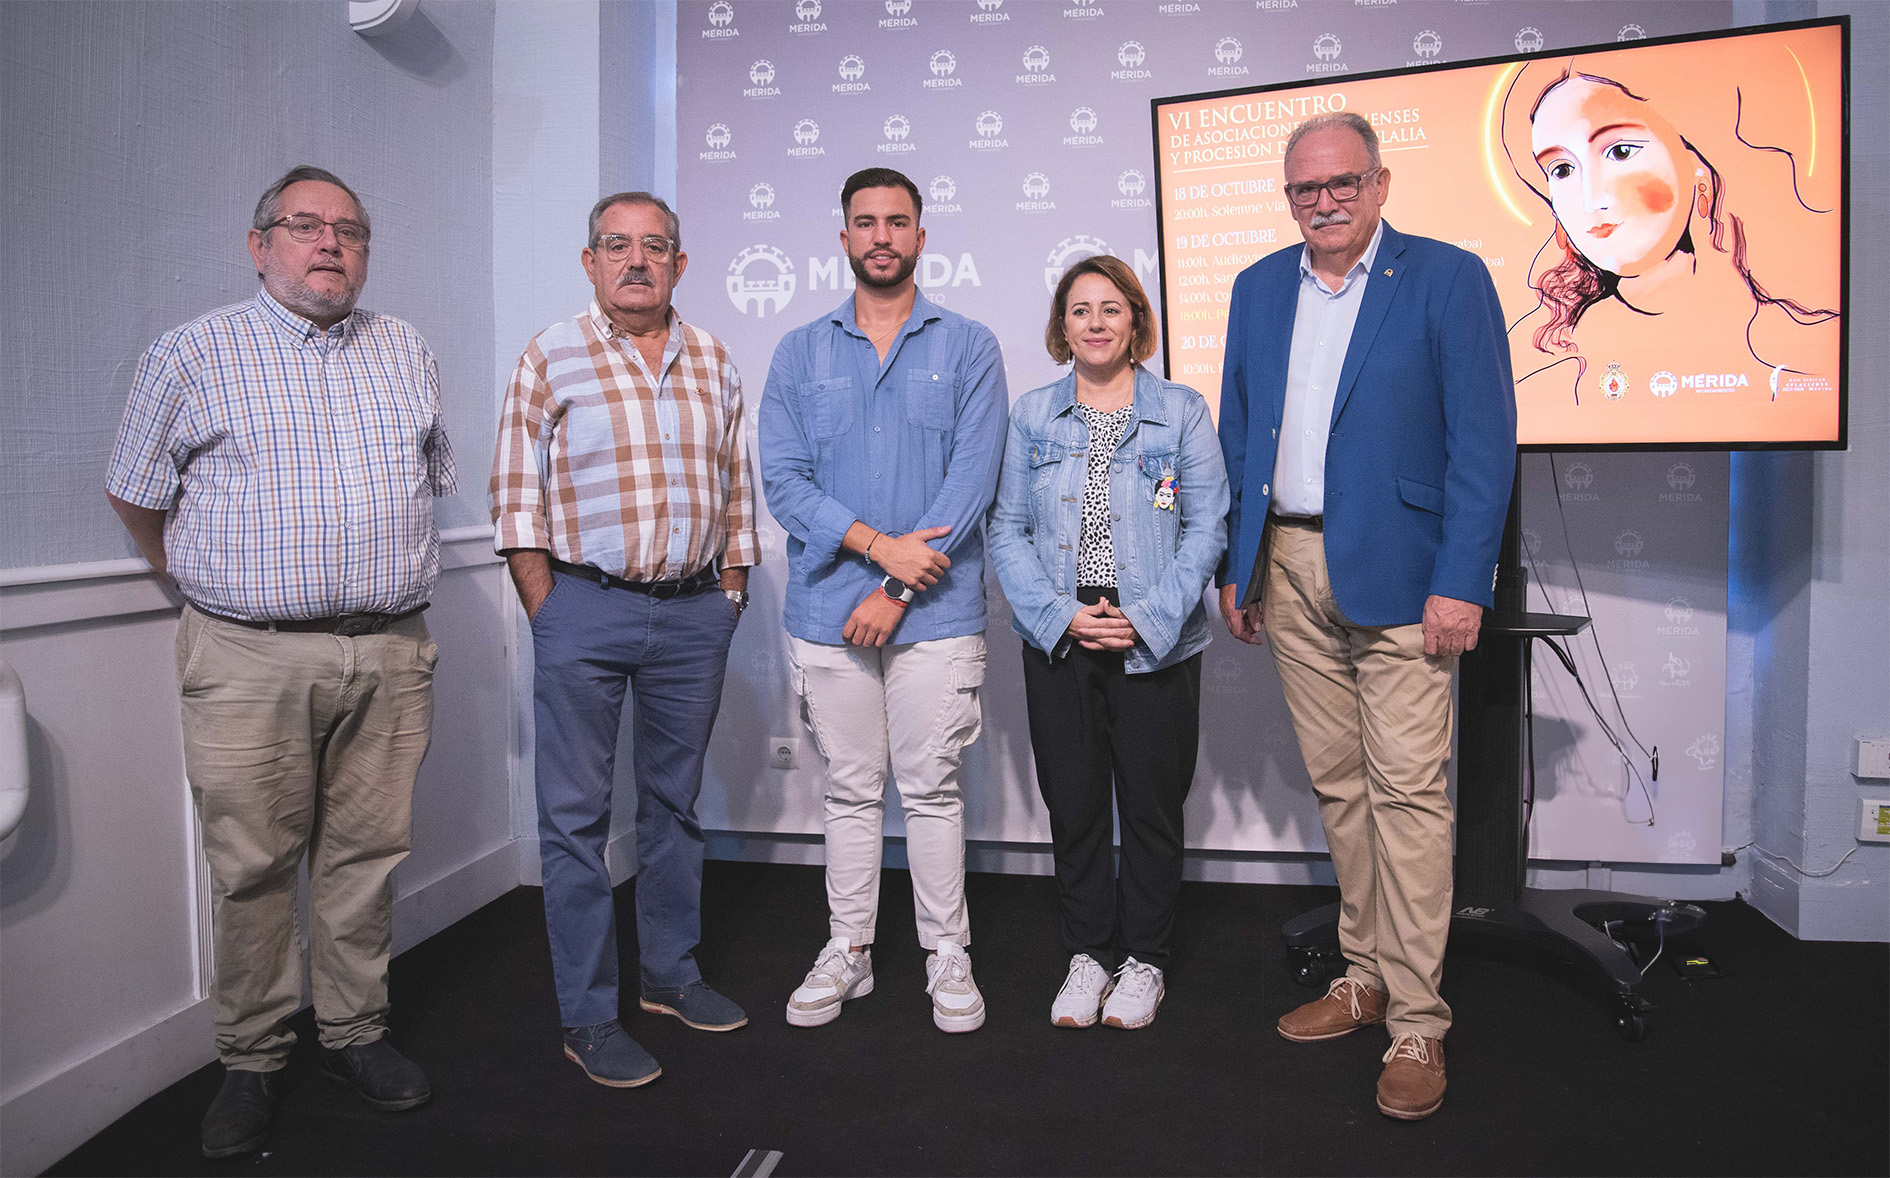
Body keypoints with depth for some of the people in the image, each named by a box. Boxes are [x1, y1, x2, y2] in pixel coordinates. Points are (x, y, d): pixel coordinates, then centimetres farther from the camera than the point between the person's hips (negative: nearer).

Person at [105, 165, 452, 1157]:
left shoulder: (407, 352, 13)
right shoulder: (195, 352, 3)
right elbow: (135, 494, 11)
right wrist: (208, 585, 16)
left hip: (390, 654, 3)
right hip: (250, 660, -2)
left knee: (366, 854, 9)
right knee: (253, 867, 3)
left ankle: (355, 1033, 23)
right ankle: (252, 1059, 19)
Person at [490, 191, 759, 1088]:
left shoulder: (713, 361, 10)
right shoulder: (551, 358, -1)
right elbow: (517, 498, -3)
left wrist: (728, 598, 8)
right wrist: (547, 614, -7)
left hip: (695, 612, 4)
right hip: (586, 610, -3)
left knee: (675, 801, 14)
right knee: (576, 813, 2)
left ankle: (671, 972, 30)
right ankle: (587, 1017, 13)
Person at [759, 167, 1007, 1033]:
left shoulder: (968, 348, 5)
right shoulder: (800, 353, 10)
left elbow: (972, 478, -5)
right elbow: (782, 477, 0)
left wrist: (899, 586, -12)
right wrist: (876, 542, -14)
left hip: (936, 612, -2)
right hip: (827, 607, 2)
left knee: (933, 789, 5)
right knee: (849, 790, 11)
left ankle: (948, 957, 19)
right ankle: (846, 951, 25)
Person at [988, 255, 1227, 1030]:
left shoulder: (1182, 411, 2)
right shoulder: (1031, 416, 6)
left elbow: (1207, 528, -3)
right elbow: (1008, 530, 2)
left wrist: (1147, 618, -14)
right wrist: (1062, 615, -11)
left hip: (1157, 642, -1)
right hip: (1057, 644, 2)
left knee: (1152, 803, 7)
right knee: (1073, 801, 9)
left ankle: (1144, 959, 25)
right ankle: (1087, 953, 26)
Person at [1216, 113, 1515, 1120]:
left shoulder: (1447, 279, -3)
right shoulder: (1258, 288, 13)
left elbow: (1484, 441, -8)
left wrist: (1460, 583, -14)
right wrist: (1234, 564, 10)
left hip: (1396, 576, -5)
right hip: (1288, 570, 5)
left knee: (1408, 792, -3)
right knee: (1336, 783, 13)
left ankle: (1416, 1020, 9)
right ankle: (1366, 973, 28)